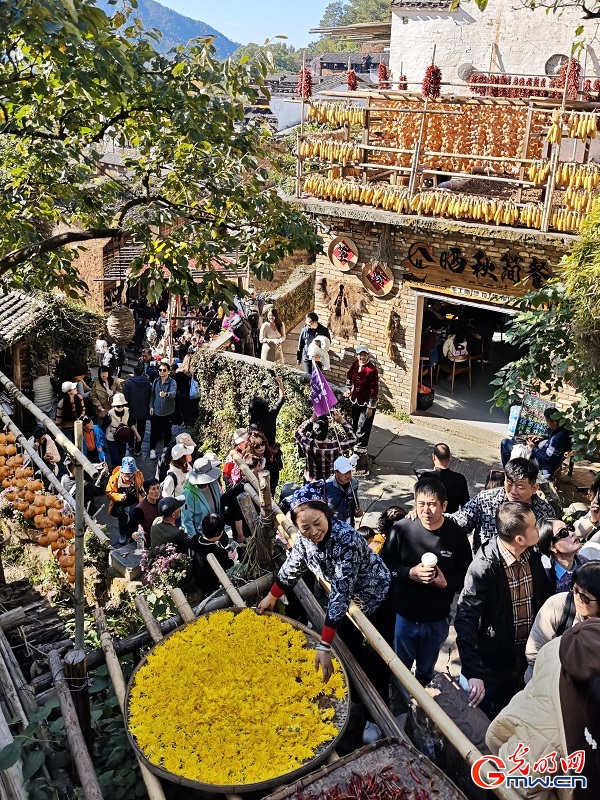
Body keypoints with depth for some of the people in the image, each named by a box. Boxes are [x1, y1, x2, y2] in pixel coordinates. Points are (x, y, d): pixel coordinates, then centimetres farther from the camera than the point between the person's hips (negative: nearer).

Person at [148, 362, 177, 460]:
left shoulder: (172, 382, -11)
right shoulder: (156, 381, 2)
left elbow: (173, 393, -29)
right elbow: (152, 394, 11)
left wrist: (166, 394, -49)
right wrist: (151, 406, 3)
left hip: (168, 412, -2)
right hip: (156, 411, 2)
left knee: (167, 432, 12)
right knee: (154, 431, 7)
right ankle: (152, 449, 23)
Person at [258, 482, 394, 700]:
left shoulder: (346, 539, -38)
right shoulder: (304, 539, -18)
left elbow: (341, 592, -40)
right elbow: (292, 568, 2)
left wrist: (325, 646, -41)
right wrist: (271, 597, 15)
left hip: (376, 599, -6)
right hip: (349, 602, 6)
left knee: (376, 658, 9)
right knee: (351, 650, 20)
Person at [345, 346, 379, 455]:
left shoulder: (372, 370, -25)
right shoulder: (355, 364, -5)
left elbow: (374, 389, -22)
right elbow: (349, 375, 18)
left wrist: (370, 407, -20)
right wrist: (348, 389, 13)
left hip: (367, 402, -7)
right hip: (356, 399, 7)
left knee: (363, 425, -2)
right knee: (354, 423, 21)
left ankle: (361, 446, 10)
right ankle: (353, 441, 40)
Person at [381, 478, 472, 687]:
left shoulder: (456, 535, -15)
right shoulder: (401, 529, -17)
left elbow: (466, 575, -6)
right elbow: (384, 564, -9)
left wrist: (447, 583, -24)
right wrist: (410, 573, -24)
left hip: (437, 620, 1)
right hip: (403, 616, -1)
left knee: (426, 671, 26)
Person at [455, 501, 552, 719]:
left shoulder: (533, 556, -8)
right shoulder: (484, 567, -27)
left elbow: (544, 600, 2)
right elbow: (465, 620, -31)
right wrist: (474, 673, -37)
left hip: (528, 658, 6)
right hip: (494, 662, -5)